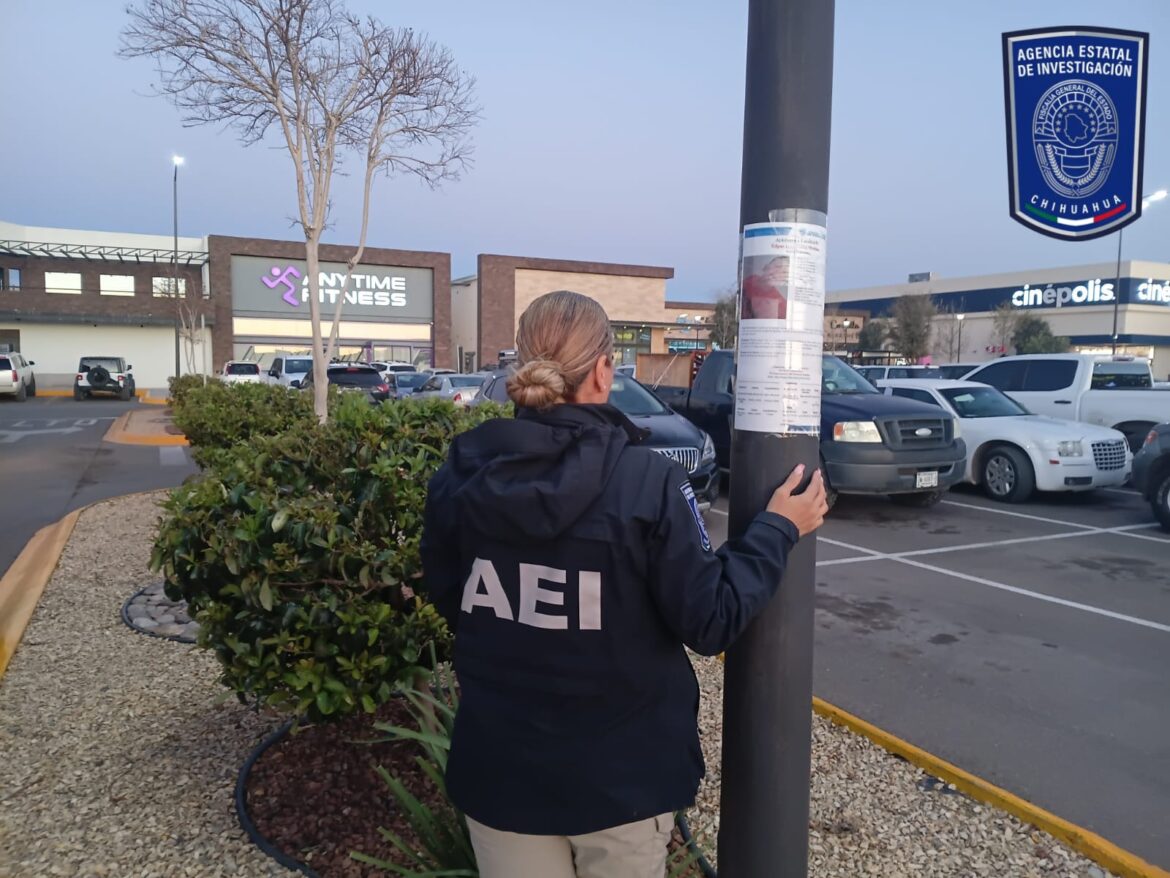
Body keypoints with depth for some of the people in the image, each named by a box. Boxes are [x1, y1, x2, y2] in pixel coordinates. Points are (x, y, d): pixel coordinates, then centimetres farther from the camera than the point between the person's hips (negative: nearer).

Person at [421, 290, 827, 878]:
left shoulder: (461, 472, -9)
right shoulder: (648, 482, -20)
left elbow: (446, 600, 5)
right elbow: (710, 623, -13)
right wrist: (779, 528, -2)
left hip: (499, 767, 3)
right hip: (620, 774, -2)